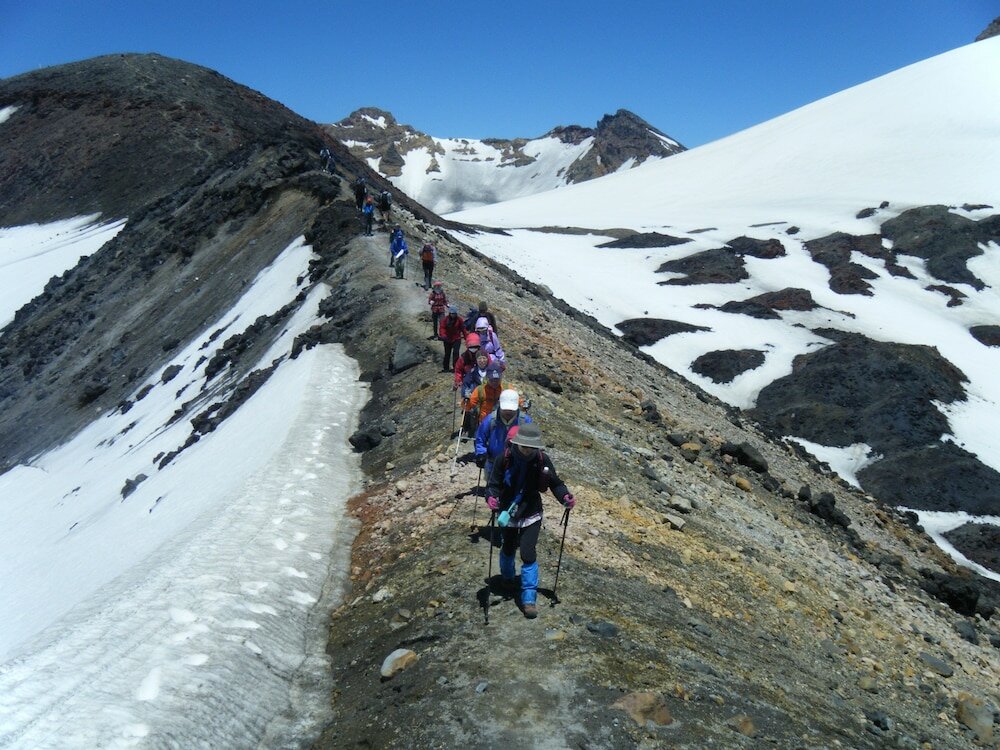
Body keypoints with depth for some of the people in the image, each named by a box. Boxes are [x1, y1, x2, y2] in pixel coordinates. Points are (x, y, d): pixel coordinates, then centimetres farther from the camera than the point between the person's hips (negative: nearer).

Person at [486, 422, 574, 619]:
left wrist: (565, 497, -23)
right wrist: (491, 498, -34)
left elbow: (555, 483, -5)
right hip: (508, 514, 1)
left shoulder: (543, 460, -14)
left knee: (528, 554, -11)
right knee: (508, 549, 22)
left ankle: (529, 598, 0)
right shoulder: (505, 459, -18)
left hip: (531, 514, -1)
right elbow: (493, 483, -14)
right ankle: (507, 577, 54)